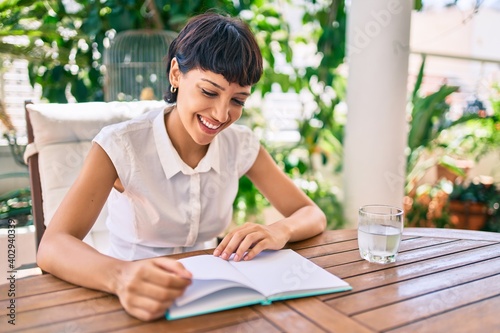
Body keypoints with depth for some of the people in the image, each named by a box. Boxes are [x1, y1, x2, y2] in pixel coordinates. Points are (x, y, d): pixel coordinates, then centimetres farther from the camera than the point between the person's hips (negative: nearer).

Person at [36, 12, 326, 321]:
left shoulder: (242, 144, -7)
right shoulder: (120, 145, -17)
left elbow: (313, 215, -4)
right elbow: (52, 247, -25)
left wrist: (279, 231, -26)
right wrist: (119, 276, -45)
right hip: (141, 304, -1)